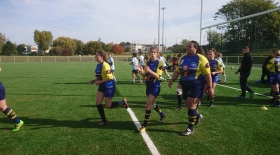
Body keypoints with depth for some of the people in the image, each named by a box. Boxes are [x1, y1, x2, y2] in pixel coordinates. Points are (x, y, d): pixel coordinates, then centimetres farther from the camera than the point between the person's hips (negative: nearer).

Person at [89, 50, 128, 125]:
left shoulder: (105, 65, -22)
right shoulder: (98, 65, 5)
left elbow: (110, 78, -24)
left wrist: (100, 82, -22)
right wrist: (93, 81, 2)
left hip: (109, 85, -8)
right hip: (102, 86, 8)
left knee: (108, 106, -2)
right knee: (98, 103, 1)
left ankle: (123, 102, 20)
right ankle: (104, 120, 16)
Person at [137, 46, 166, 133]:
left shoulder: (159, 63, -9)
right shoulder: (148, 63, 7)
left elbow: (158, 76, -18)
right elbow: (144, 75, 7)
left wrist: (149, 71, -32)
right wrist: (141, 71, -14)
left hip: (155, 86, -7)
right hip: (148, 85, 7)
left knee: (148, 105, -9)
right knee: (152, 104, 20)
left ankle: (144, 125, 2)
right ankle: (162, 115, 45)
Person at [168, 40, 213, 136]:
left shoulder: (200, 58, -10)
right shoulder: (182, 58, 7)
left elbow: (207, 74, -9)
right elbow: (177, 71, 14)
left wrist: (210, 87, -11)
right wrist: (172, 80, 0)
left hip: (196, 85, -6)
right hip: (185, 85, 6)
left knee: (191, 105, -8)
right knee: (188, 105, 14)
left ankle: (190, 128, 5)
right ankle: (197, 116, 46)